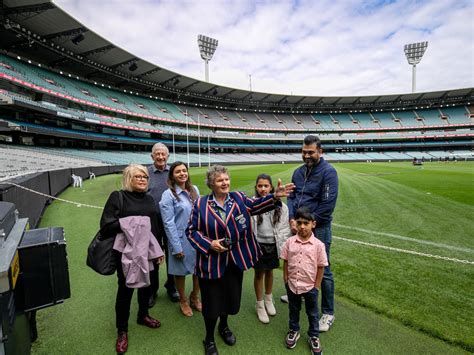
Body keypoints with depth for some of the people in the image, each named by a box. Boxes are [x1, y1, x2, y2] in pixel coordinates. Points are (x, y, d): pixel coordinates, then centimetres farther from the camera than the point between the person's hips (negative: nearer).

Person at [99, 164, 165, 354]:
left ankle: (143, 316, 44)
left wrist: (158, 250, 13)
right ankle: (122, 330, 30)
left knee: (146, 284, 19)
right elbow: (106, 226, -15)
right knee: (125, 289, 8)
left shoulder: (149, 199, 8)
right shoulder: (118, 197, -9)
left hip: (147, 251, 5)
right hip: (127, 252, -5)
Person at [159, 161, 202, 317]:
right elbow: (168, 223, -12)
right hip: (181, 239, -4)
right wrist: (176, 247, -13)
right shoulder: (168, 195, -11)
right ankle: (183, 301, 38)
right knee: (181, 271, 13)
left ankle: (194, 297, 40)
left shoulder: (194, 190, 3)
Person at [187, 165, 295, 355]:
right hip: (211, 263, -2)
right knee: (212, 301, 10)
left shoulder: (239, 198, 0)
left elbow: (257, 205, -15)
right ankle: (209, 338, 38)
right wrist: (209, 244, -17)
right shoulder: (200, 204, -7)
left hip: (235, 260, 3)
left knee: (231, 297, 18)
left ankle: (224, 326, 50)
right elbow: (192, 231, -4)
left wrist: (275, 196, -32)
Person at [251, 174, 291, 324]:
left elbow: (284, 228, -2)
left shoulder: (279, 206, -8)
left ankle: (268, 298, 45)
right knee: (259, 273, 12)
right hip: (258, 245, -2)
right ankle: (259, 304, 33)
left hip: (273, 245, 2)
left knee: (269, 271, 20)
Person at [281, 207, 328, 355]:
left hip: (310, 286, -1)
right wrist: (286, 280, -1)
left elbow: (321, 266, -8)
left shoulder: (318, 245, -16)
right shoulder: (290, 242, -12)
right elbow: (285, 262, -1)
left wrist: (317, 286, -5)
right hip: (292, 285, 2)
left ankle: (314, 336, 41)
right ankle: (294, 331, 47)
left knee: (312, 313, 20)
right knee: (293, 310, 24)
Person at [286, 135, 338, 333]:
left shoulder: (328, 172, -14)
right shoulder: (299, 172, 7)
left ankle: (328, 313, 21)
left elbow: (328, 204, -18)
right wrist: (292, 219, -7)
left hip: (319, 228, -6)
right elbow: (291, 197, 8)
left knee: (323, 270, 3)